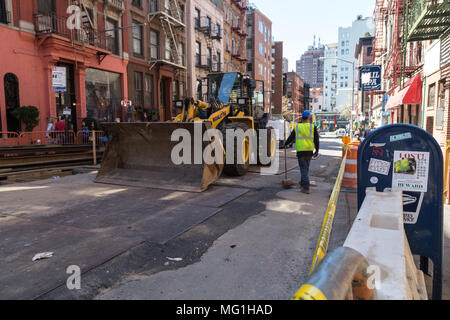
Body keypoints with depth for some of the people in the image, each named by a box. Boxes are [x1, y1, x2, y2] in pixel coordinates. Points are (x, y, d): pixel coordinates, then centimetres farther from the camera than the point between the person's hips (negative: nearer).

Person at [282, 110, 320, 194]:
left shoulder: (297, 127, 3)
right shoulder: (313, 127, 2)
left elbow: (291, 138, 11)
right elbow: (316, 139, -1)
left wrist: (285, 144, 27)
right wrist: (317, 150, 4)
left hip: (300, 150, -1)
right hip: (309, 151, 1)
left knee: (303, 168, 0)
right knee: (306, 168, 17)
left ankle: (306, 187, -8)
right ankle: (303, 184, 30)